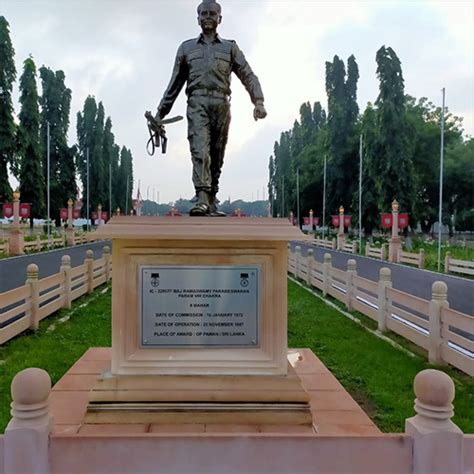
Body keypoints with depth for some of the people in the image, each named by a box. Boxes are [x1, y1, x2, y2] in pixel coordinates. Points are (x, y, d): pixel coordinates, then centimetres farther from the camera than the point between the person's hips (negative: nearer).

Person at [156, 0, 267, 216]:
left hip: (221, 104, 1)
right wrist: (161, 112, 18)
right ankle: (202, 199, -29)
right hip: (197, 103, -1)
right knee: (200, 150, -19)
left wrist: (258, 102, -8)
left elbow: (248, 76, 9)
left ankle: (211, 203, 5)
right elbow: (175, 83, 22)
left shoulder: (230, 48, 20)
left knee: (216, 156, 0)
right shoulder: (186, 48, 22)